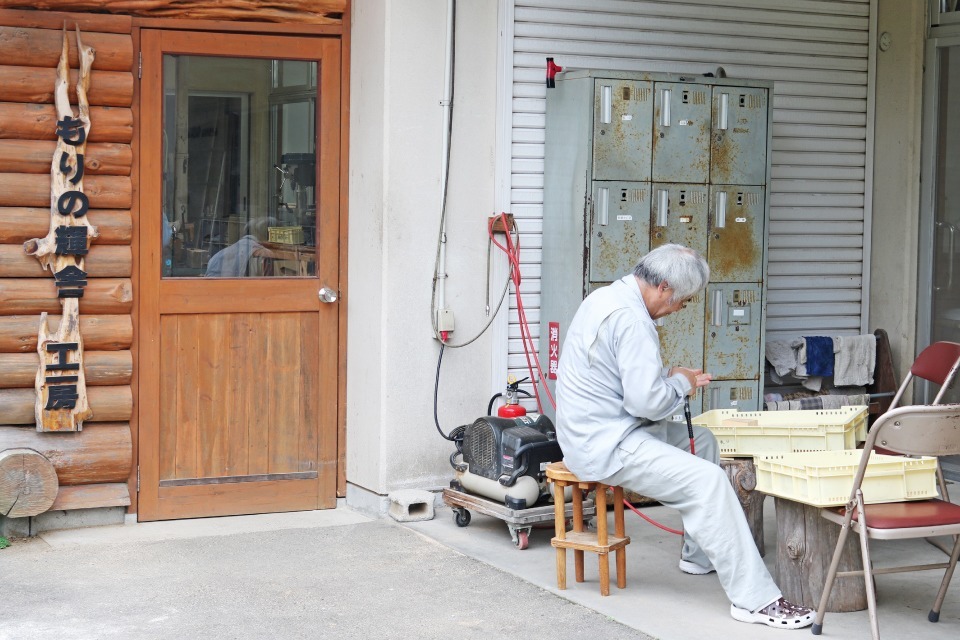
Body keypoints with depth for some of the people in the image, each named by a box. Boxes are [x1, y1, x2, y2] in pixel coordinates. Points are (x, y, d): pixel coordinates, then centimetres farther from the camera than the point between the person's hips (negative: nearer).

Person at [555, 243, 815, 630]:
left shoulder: (608, 297, 11)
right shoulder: (631, 320, -22)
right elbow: (647, 401, -26)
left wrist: (677, 380, 9)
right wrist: (680, 383, -5)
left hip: (593, 432, 11)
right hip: (607, 446, -11)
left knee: (701, 440, 21)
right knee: (708, 481, -18)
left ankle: (700, 555, 28)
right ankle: (754, 599, -16)